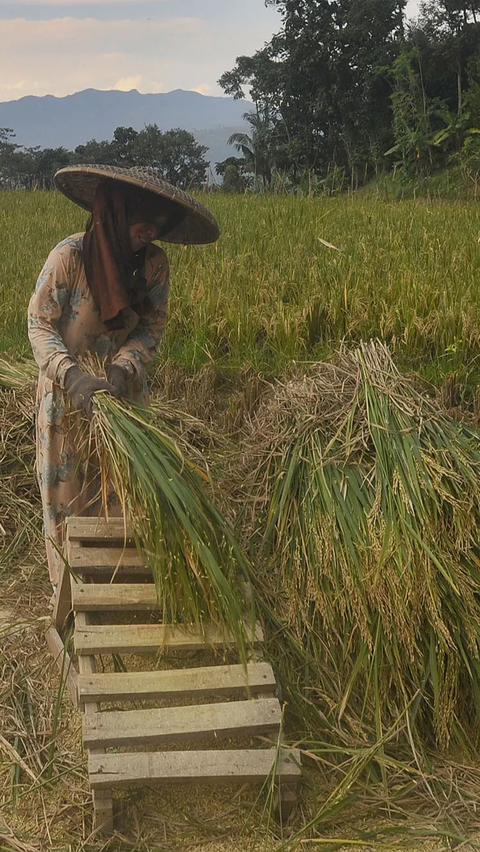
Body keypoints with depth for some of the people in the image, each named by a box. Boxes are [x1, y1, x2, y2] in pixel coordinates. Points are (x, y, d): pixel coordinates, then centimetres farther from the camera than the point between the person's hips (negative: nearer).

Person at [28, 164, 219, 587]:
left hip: (125, 390, 3)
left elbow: (152, 326, -6)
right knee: (70, 493, 11)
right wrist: (74, 376, -31)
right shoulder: (70, 256, -22)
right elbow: (39, 325, -16)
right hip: (70, 394, -3)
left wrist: (122, 368, -25)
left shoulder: (154, 262, -10)